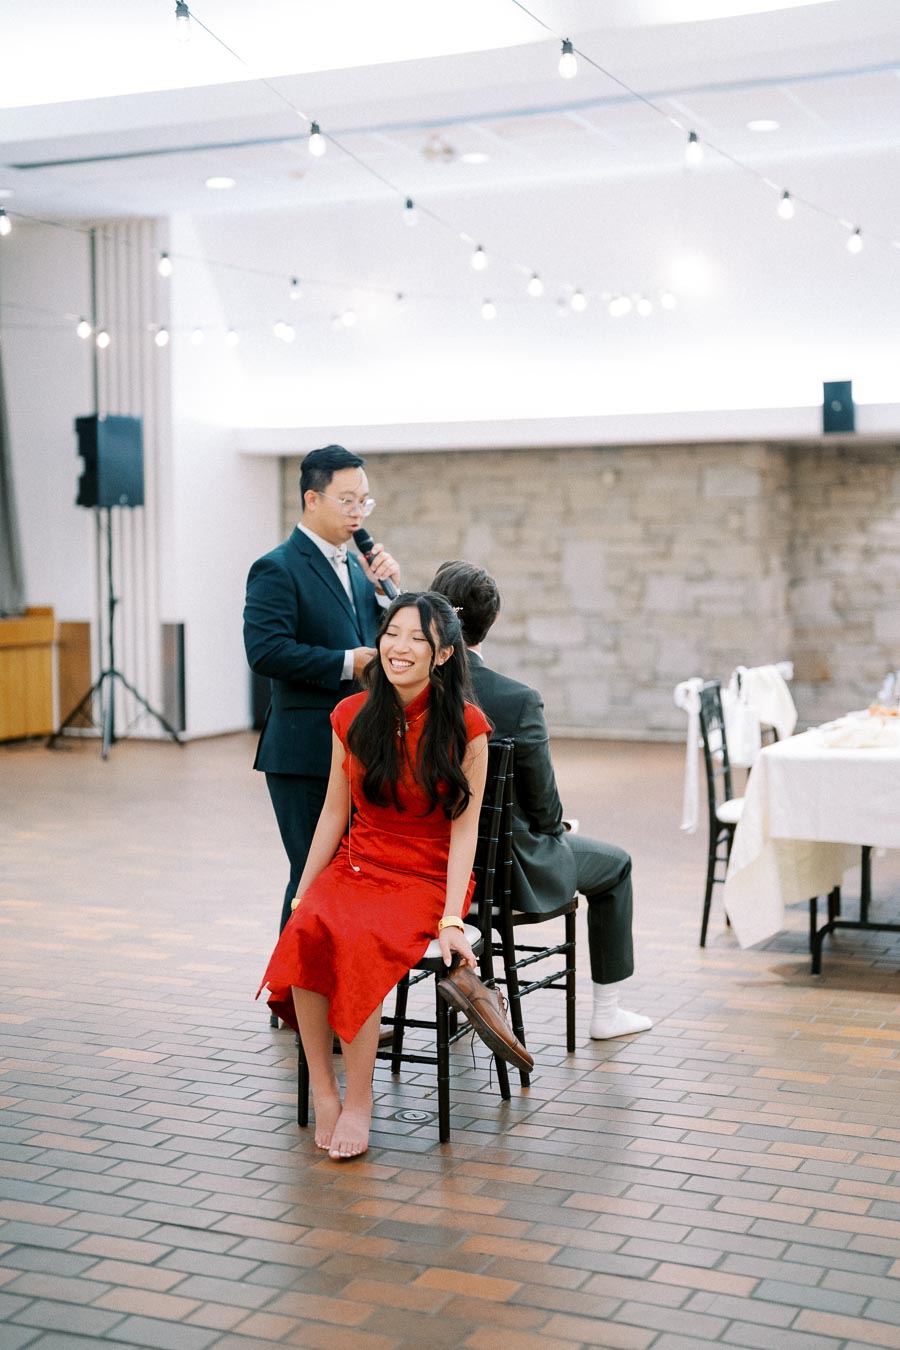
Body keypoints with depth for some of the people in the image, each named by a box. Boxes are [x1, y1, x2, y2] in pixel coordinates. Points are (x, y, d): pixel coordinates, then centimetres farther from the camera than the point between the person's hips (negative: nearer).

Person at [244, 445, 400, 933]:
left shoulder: (356, 566, 16)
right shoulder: (277, 569, -9)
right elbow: (265, 651, -21)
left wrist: (389, 588, 0)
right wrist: (346, 664, -19)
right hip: (307, 753, -8)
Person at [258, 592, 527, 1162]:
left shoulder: (466, 727, -6)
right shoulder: (352, 717, 4)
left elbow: (464, 829, -6)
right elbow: (334, 813, 10)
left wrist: (452, 919, -14)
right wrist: (301, 894, 7)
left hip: (427, 878, -3)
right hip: (354, 866, 3)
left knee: (363, 943, -33)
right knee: (307, 932, -30)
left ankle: (358, 1100, -17)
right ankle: (323, 1092, -18)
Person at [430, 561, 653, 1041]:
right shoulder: (518, 699, -26)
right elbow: (541, 801, -14)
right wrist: (556, 830, 7)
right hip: (506, 869, -5)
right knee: (615, 864, 22)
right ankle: (606, 1011, 29)